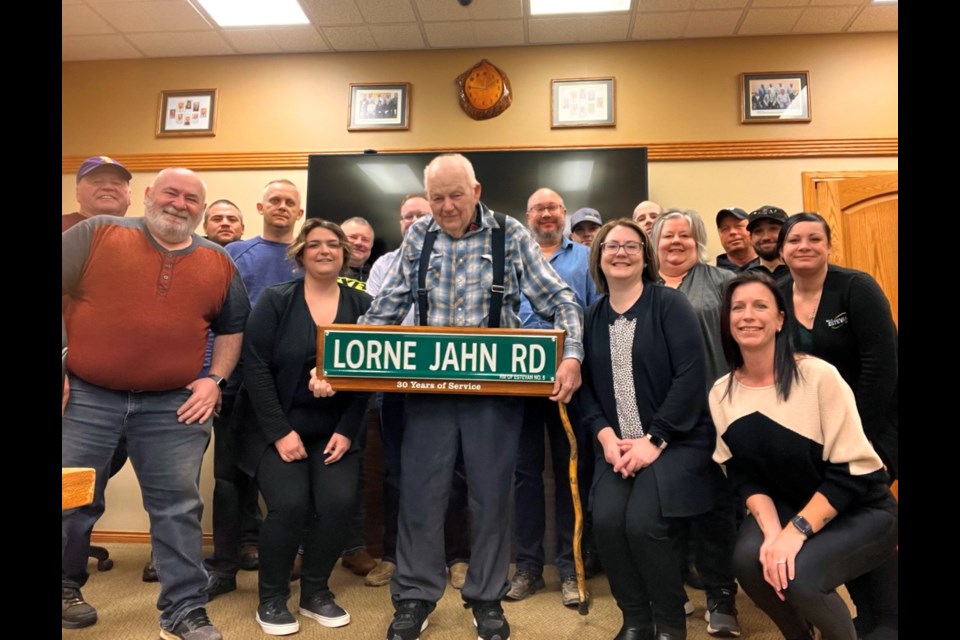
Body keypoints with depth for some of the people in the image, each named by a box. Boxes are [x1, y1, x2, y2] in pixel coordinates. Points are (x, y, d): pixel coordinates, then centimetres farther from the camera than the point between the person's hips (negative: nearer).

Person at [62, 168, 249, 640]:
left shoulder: (218, 262, 7)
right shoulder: (97, 233, 0)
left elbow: (233, 327, 16)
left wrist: (214, 379, 3)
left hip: (174, 406, 1)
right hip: (85, 396, -1)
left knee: (179, 509, 4)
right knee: (70, 500, 12)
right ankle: (66, 588, 38)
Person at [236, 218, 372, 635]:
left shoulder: (362, 306, 2)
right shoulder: (275, 300, -4)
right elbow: (255, 367, -10)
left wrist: (347, 431, -11)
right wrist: (279, 431, -16)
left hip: (334, 428, 2)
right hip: (276, 425, -2)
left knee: (338, 503, -14)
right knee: (289, 504, -18)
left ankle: (316, 593, 13)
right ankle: (272, 599, 10)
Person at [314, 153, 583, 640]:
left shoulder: (511, 235, -1)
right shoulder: (417, 236, 6)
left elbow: (559, 300, -2)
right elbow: (386, 309, 8)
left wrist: (572, 355, -19)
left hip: (495, 389, -1)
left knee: (490, 493, 9)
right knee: (419, 491, 7)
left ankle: (487, 597, 28)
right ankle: (415, 596, 27)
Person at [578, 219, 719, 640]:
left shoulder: (670, 304, -5)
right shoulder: (592, 318, 9)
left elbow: (691, 376, -13)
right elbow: (585, 385, 7)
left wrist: (654, 441, -16)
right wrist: (606, 436, -9)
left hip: (674, 441, -4)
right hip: (619, 444, 4)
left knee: (643, 523, -21)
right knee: (606, 521, -17)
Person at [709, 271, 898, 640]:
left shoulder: (819, 376, -20)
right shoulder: (721, 393, -7)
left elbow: (848, 474, -19)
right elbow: (743, 477, -4)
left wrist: (797, 531, -25)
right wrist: (772, 530, -20)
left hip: (859, 509, -3)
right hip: (785, 508, 4)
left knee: (798, 574, -28)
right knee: (749, 559, -24)